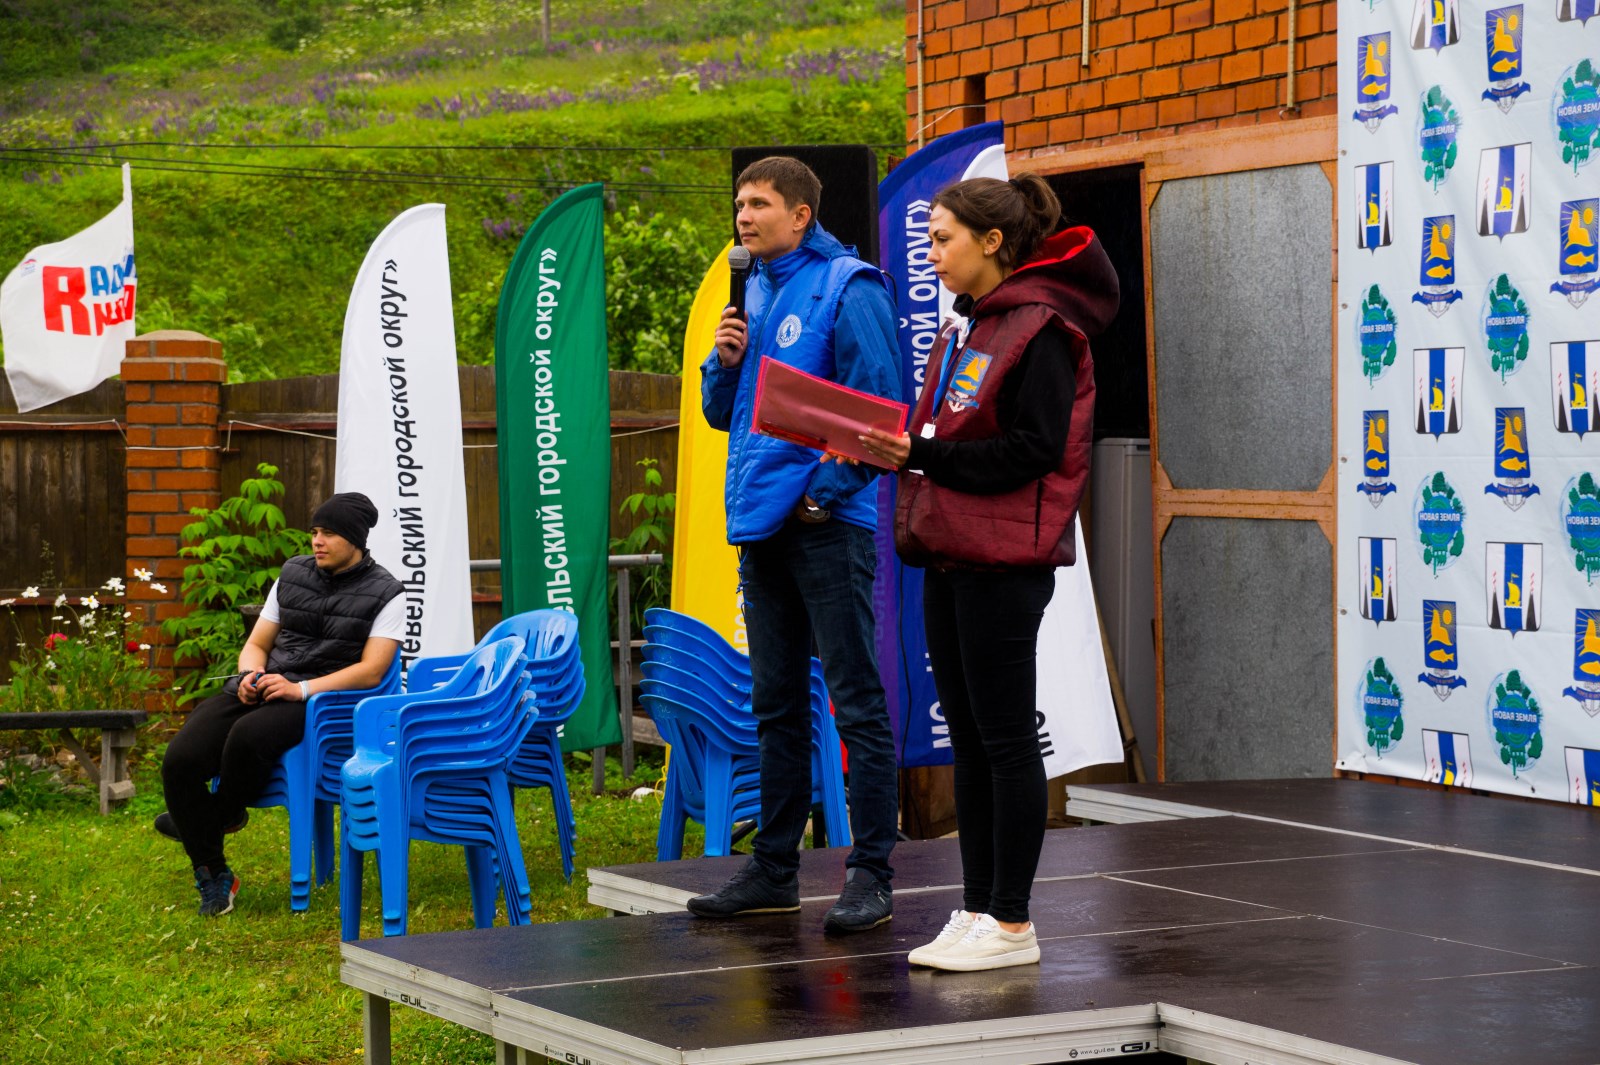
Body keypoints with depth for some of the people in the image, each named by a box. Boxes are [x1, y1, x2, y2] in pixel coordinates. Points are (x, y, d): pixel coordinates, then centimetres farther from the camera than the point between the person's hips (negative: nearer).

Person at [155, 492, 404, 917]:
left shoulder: (384, 594, 0)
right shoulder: (293, 574, 16)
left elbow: (371, 671, -9)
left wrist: (300, 689, -20)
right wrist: (251, 675, -5)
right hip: (262, 687, 5)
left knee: (247, 736, -39)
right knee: (180, 759, -22)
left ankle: (221, 816, -5)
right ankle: (212, 874, -9)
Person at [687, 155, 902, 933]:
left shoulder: (846, 288, -8)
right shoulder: (753, 292, 16)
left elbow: (878, 404, -14)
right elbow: (723, 413, 19)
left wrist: (826, 491, -15)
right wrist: (725, 360, 0)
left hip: (826, 521, -8)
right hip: (761, 521, 8)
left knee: (856, 701, -5)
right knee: (776, 704, 13)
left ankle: (870, 873, -3)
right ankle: (774, 868, 21)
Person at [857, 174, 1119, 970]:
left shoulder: (1039, 330, -11)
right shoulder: (970, 330, 18)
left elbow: (1034, 450, -18)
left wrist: (921, 453, -21)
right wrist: (893, 447, 2)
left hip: (1005, 560, -9)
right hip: (950, 556, 9)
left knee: (1005, 738, -5)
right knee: (968, 739, 11)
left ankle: (1012, 924, 1)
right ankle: (977, 911, 17)